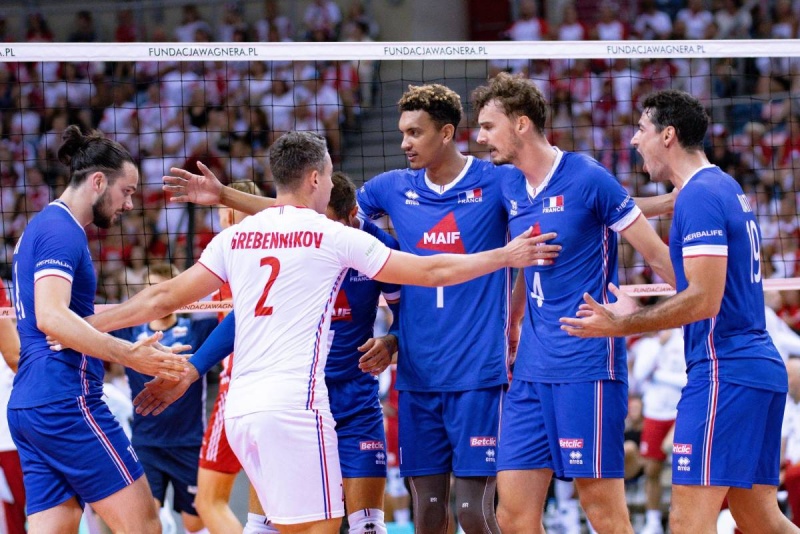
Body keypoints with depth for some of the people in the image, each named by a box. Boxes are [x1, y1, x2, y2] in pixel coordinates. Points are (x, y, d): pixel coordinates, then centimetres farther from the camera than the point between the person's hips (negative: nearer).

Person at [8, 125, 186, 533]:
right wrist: (125, 354, -33)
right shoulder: (62, 231, -10)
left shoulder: (39, 227, 20)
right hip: (67, 403, -10)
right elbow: (51, 317, -25)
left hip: (27, 407, 10)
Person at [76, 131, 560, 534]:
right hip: (294, 404, -6)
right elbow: (430, 272, 5)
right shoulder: (333, 236, 0)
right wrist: (506, 257, 17)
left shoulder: (235, 238, 12)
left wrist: (84, 323, 26)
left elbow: (164, 299, 14)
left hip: (241, 407, 6)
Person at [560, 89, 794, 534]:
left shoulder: (699, 196, -13)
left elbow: (704, 298, -20)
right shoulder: (726, 188, 18)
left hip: (724, 372, -10)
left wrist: (622, 325, -13)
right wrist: (637, 315, 22)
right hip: (761, 368, 10)